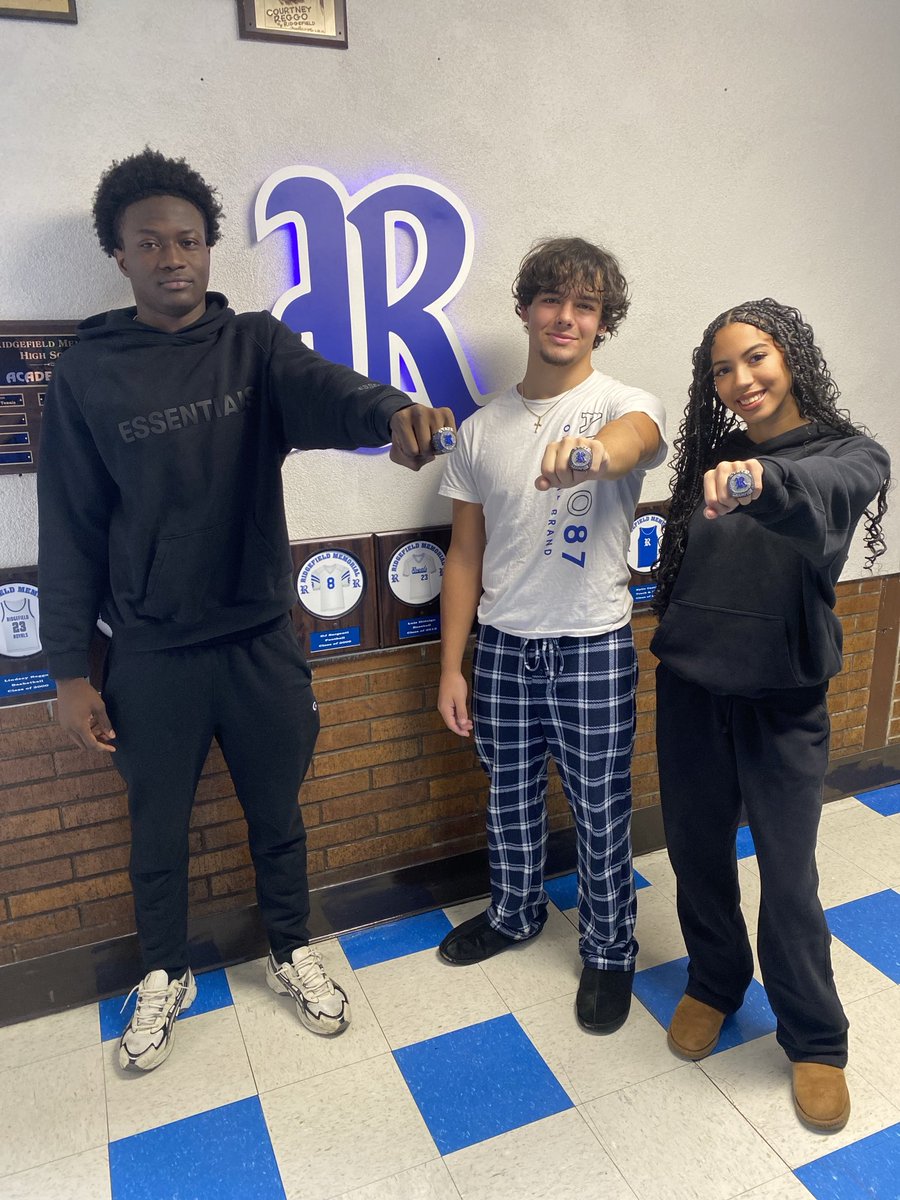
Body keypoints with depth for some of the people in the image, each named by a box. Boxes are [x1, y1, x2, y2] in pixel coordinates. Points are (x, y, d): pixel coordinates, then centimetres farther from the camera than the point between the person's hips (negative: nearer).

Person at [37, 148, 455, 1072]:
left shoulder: (255, 345, -2)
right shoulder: (88, 373, -3)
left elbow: (324, 392, -24)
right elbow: (70, 532, -2)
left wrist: (391, 410, -47)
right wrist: (70, 669, -3)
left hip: (260, 640, 1)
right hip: (150, 657, 0)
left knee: (277, 816, 17)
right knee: (158, 829, 18)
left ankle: (291, 953, 43)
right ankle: (165, 974, 45)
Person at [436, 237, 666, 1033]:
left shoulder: (625, 406, -7)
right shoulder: (481, 429, 3)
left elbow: (634, 440, -35)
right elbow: (465, 555, 5)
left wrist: (594, 453, -60)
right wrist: (451, 666, 3)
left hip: (593, 647, -3)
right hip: (503, 645, 3)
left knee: (601, 812, 10)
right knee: (510, 799, 19)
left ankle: (609, 950, 35)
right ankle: (515, 913, 46)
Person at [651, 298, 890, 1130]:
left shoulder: (851, 454, -7)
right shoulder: (712, 457, 5)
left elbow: (825, 490, -33)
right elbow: (682, 570, 7)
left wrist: (760, 479, -53)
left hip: (782, 700, -3)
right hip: (689, 689, 4)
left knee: (789, 881, 6)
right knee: (697, 855, 16)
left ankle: (815, 1042, 30)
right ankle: (714, 984, 42)